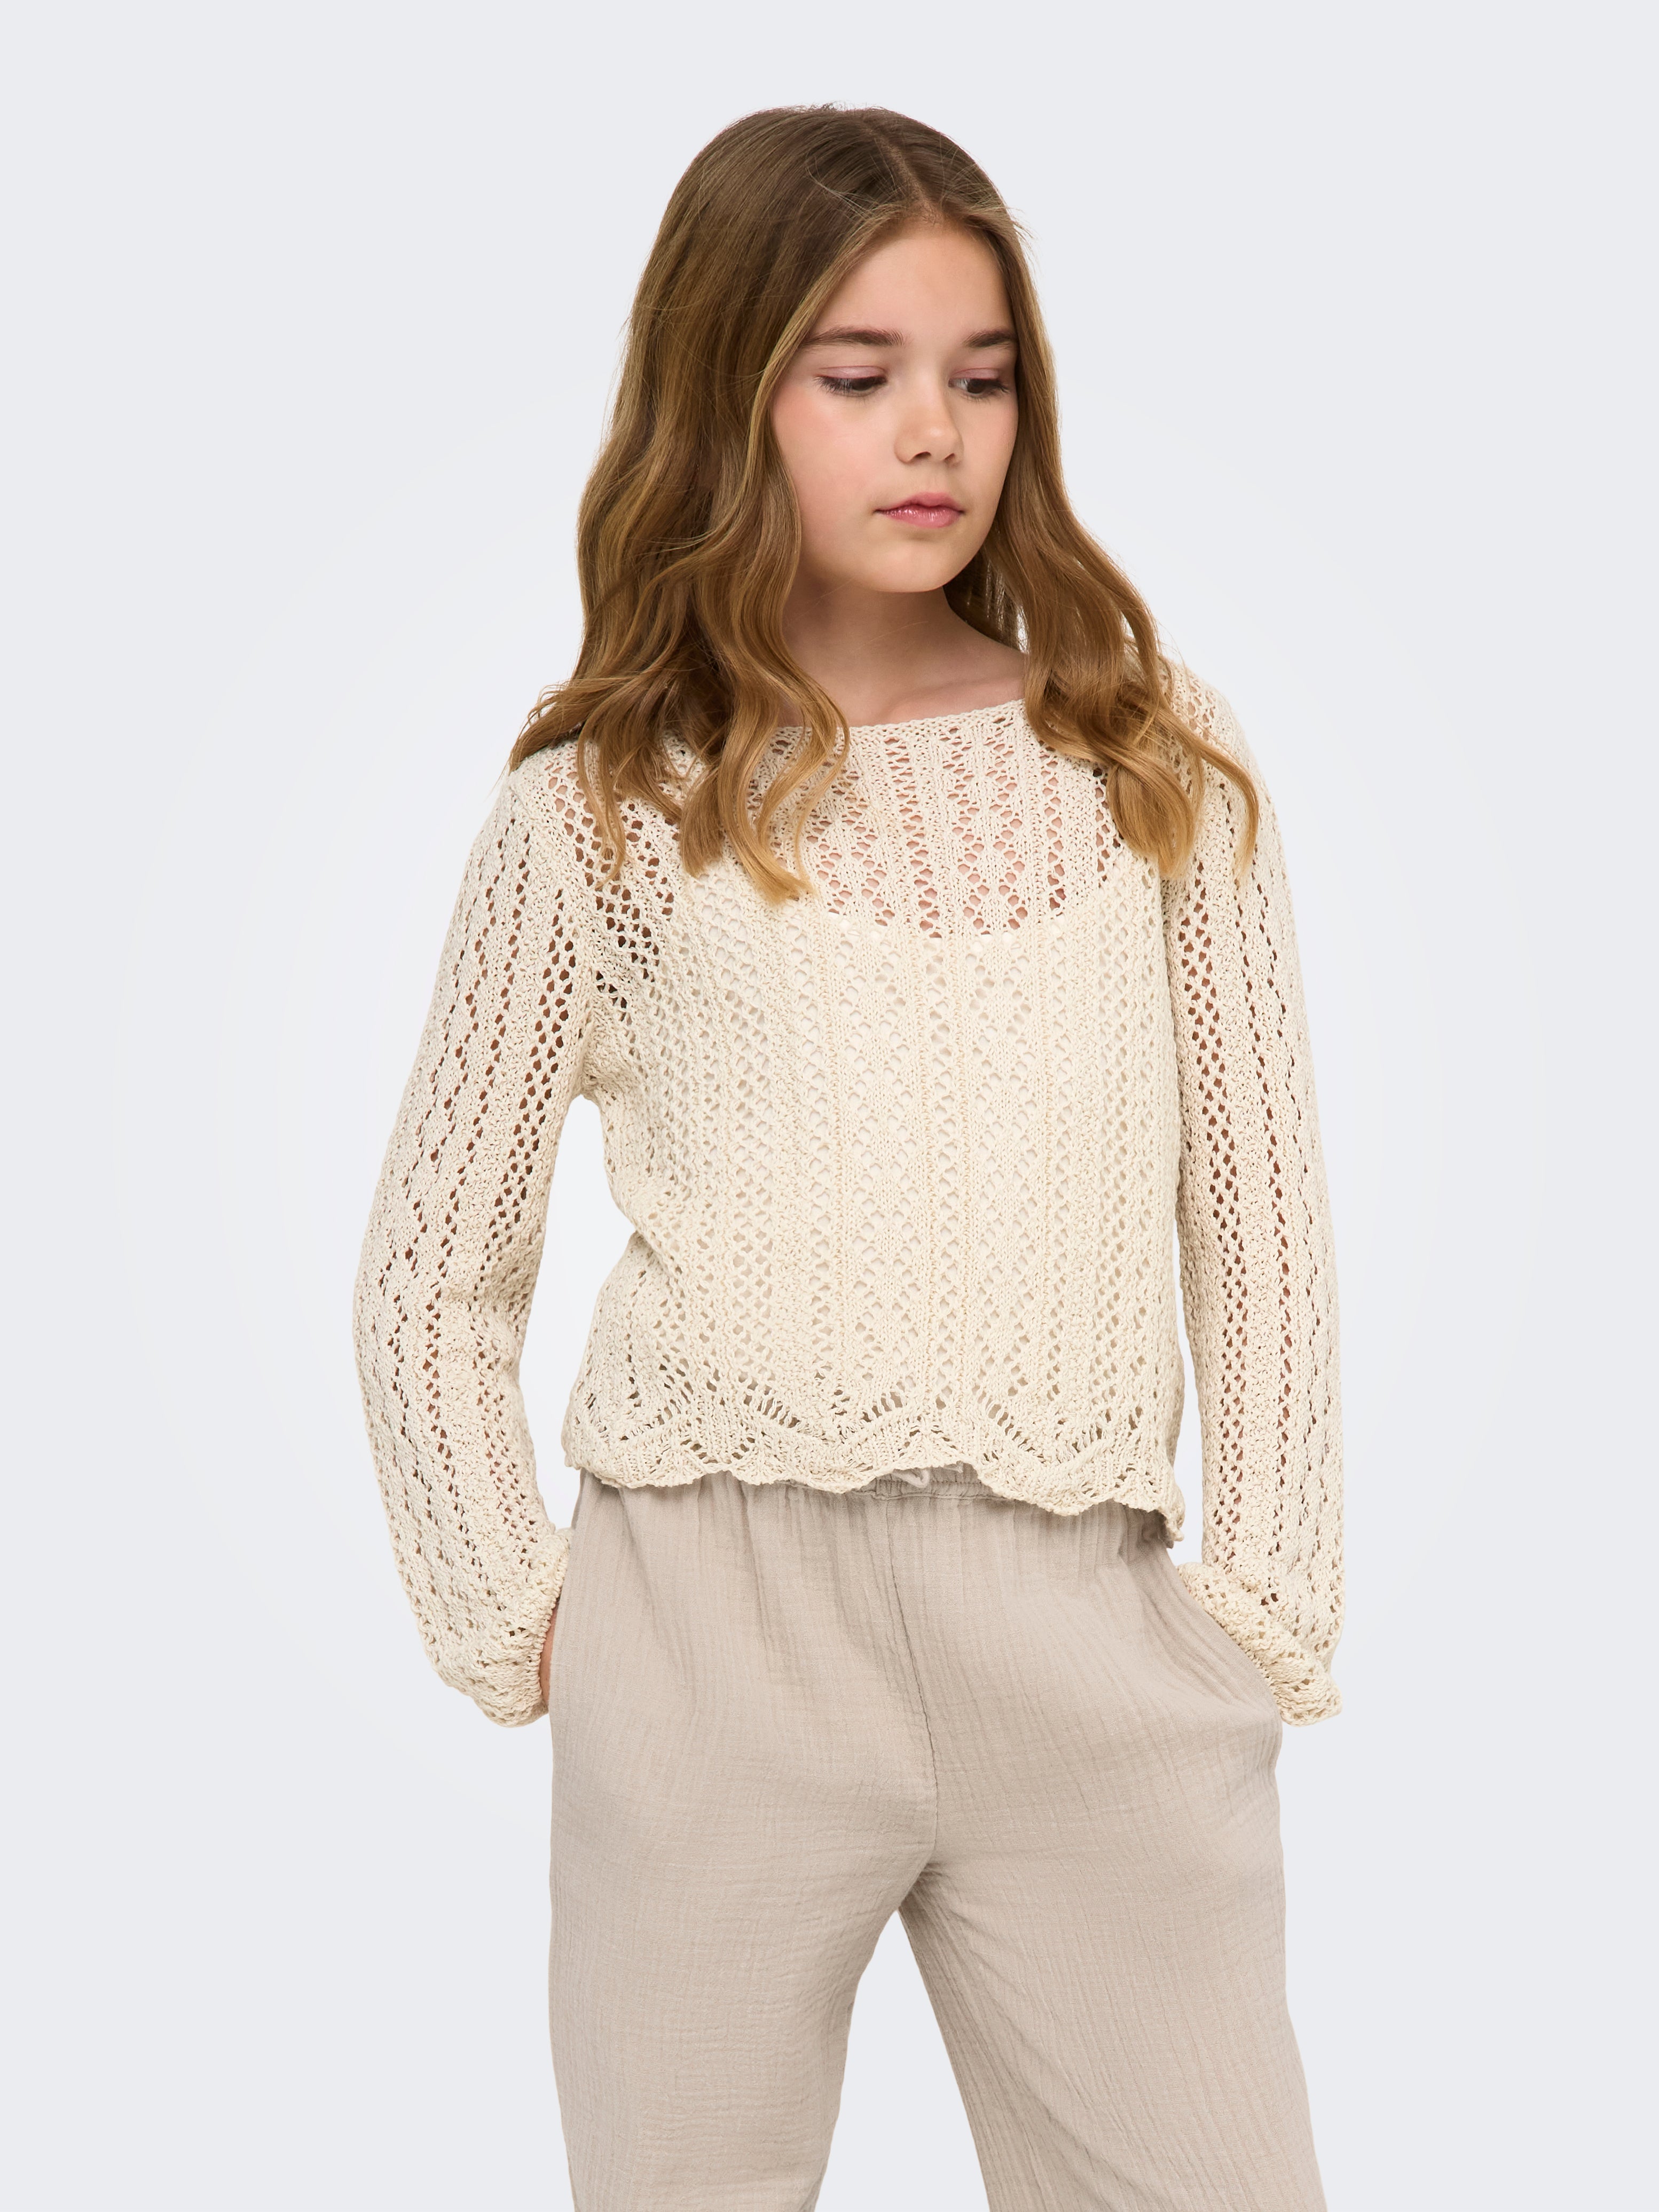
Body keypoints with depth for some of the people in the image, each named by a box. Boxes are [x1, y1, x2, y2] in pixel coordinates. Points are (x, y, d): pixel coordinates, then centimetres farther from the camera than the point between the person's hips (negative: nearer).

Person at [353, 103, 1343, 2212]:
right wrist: (517, 1619, 3)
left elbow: (1260, 1221, 9)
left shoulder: (1158, 762, 6)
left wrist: (1266, 1606, 4)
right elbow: (431, 1274, 10)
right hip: (715, 1628, -1)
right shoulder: (604, 808, 2)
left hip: (1087, 1639, 1)